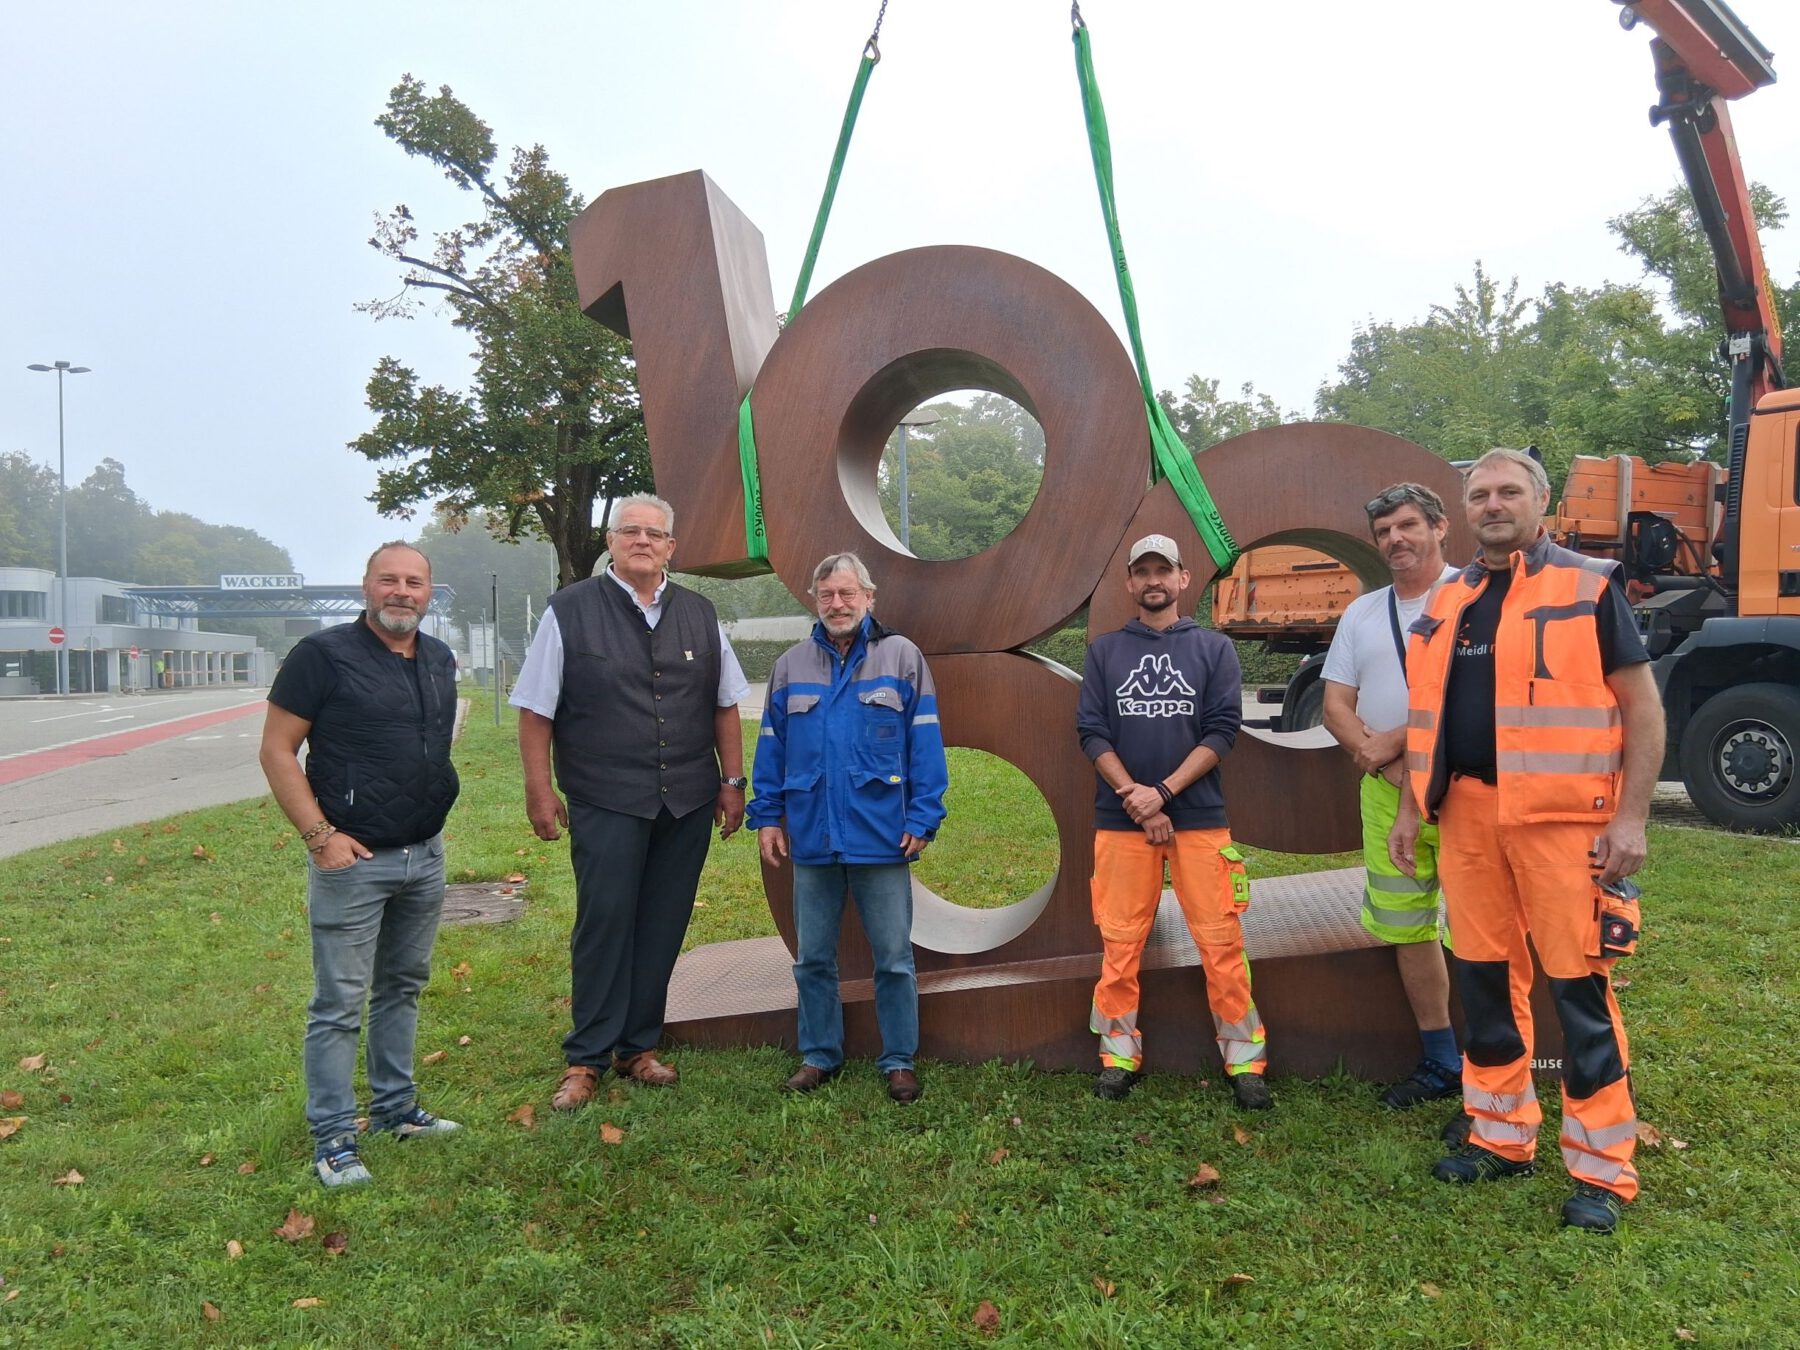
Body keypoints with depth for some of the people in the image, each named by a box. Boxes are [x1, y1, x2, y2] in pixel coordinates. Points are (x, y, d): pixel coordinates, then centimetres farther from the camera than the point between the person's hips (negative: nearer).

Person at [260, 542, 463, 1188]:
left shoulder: (440, 660, 9)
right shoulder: (323, 654, -9)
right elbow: (277, 751, -10)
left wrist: (434, 814, 14)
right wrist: (320, 835, -16)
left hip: (426, 855, 7)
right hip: (353, 857, -6)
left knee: (402, 988, 17)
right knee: (340, 1003, 0)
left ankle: (395, 1108, 31)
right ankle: (333, 1139, 11)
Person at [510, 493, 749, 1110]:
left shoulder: (698, 613, 11)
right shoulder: (569, 611, 0)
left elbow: (725, 705, 13)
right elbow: (535, 710, -1)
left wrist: (732, 783, 9)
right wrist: (540, 790, -4)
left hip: (688, 803, 4)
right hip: (605, 803, -3)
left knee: (663, 927, 8)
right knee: (603, 924, -1)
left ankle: (638, 1046, 22)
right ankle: (586, 1058, 13)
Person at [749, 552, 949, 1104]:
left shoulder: (902, 657, -1)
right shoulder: (791, 666, 8)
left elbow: (924, 743, -4)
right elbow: (771, 747, 10)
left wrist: (923, 819, -9)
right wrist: (767, 816, 5)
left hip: (882, 838, -3)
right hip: (812, 837, 3)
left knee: (893, 957, 6)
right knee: (813, 958, 13)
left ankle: (900, 1060, 20)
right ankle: (819, 1054, 28)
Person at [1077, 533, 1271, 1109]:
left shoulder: (1214, 648, 8)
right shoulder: (1104, 650, 11)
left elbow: (1223, 730, -1)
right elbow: (1092, 732, 3)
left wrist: (1162, 791, -11)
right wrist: (1134, 797, -9)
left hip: (1199, 817, -1)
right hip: (1121, 819, 1)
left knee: (1221, 942, -1)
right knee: (1120, 943, 3)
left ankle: (1244, 1061, 10)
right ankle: (1119, 1056, 16)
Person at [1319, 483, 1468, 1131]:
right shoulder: (1362, 612, 16)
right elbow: (1335, 705, 12)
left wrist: (1395, 741, -13)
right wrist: (1371, 752, -7)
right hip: (1386, 790, 7)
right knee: (1407, 927, 13)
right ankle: (1440, 1062, 27)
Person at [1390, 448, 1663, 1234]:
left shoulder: (1587, 587, -1)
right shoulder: (1446, 604, 13)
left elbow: (1642, 706, -4)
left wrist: (1631, 817, -11)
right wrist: (1411, 810, 15)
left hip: (1562, 815, -5)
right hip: (1468, 813, 5)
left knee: (1578, 987, -2)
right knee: (1485, 980, 11)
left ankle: (1602, 1171, 11)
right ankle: (1502, 1139, 25)